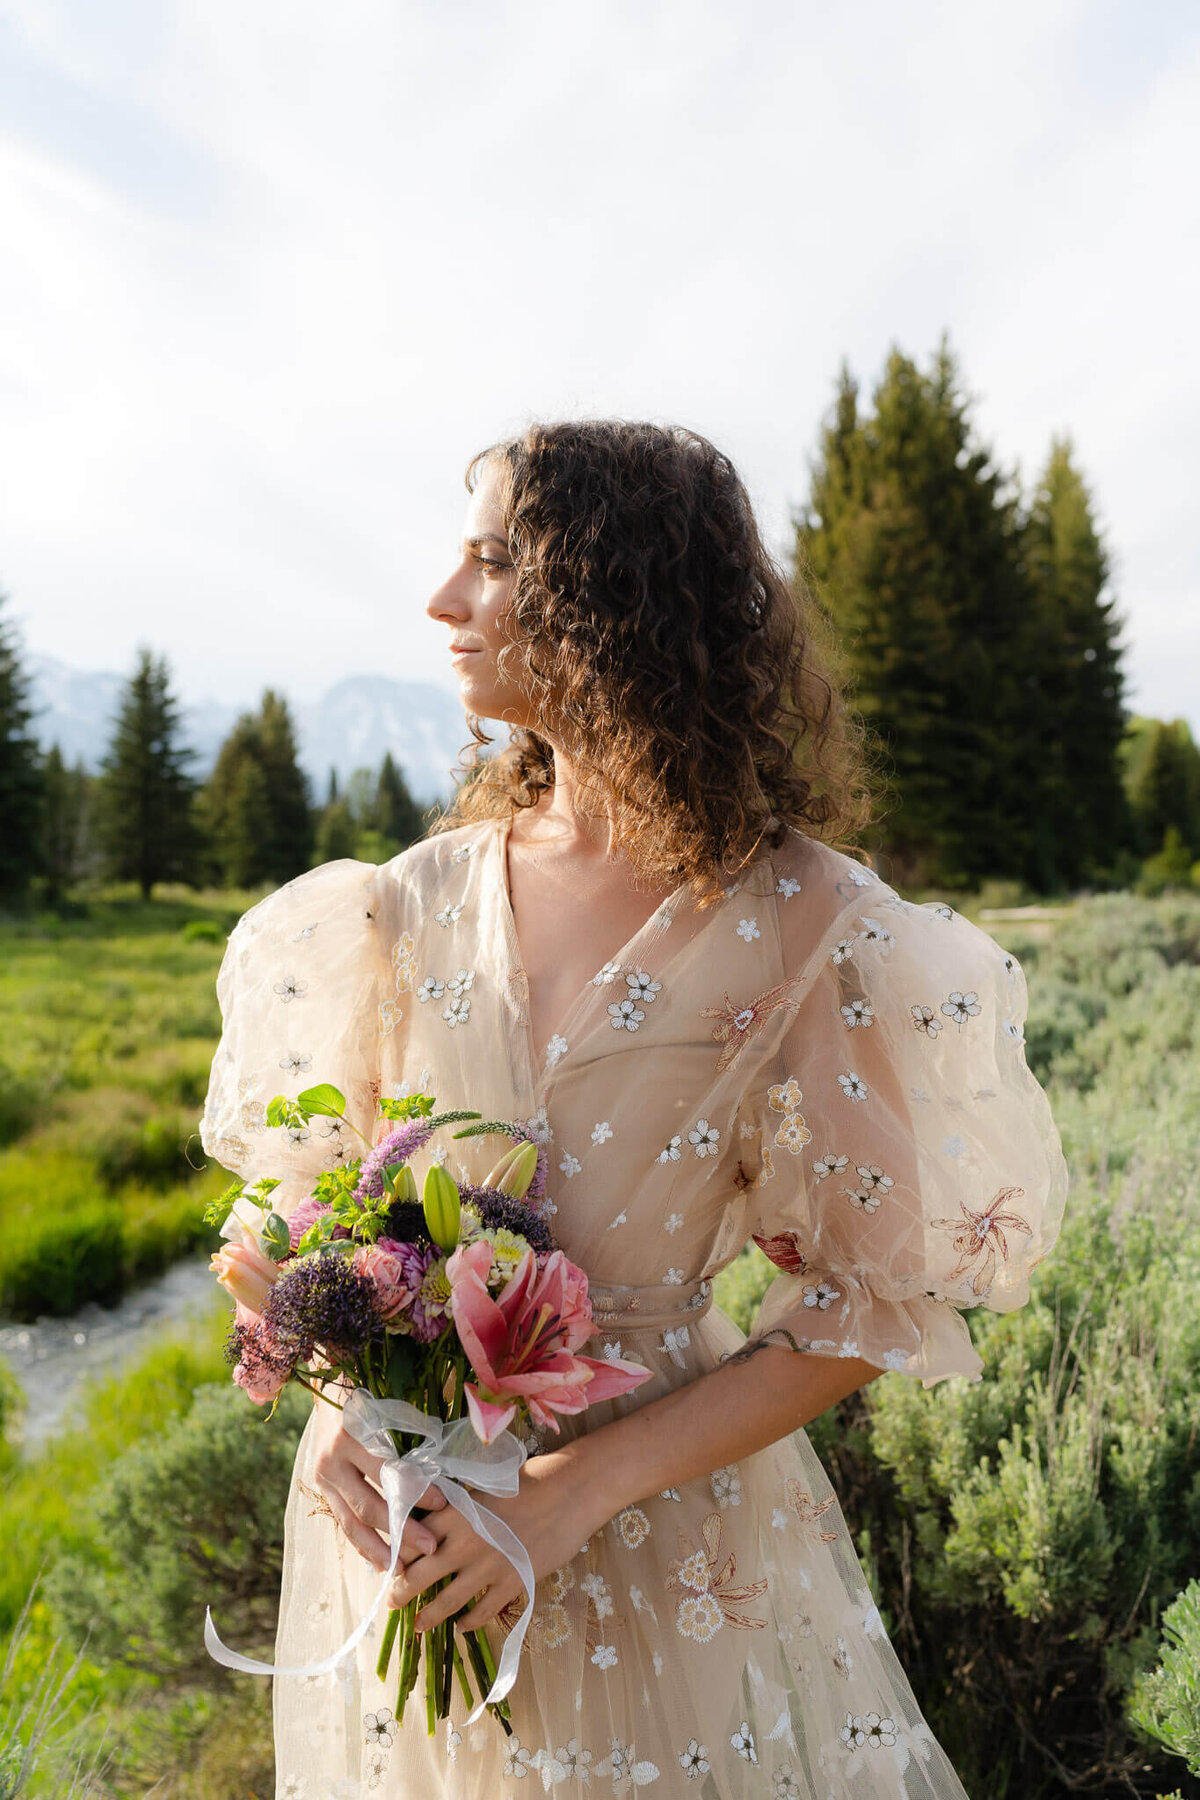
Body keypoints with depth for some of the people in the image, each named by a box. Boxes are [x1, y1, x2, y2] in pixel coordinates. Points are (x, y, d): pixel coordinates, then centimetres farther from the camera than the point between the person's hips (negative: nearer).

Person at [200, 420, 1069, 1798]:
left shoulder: (799, 923, -17)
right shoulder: (425, 896, -4)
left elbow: (864, 1302, -14)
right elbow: (326, 1177, 5)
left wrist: (578, 1491, -19)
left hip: (668, 1538, -3)